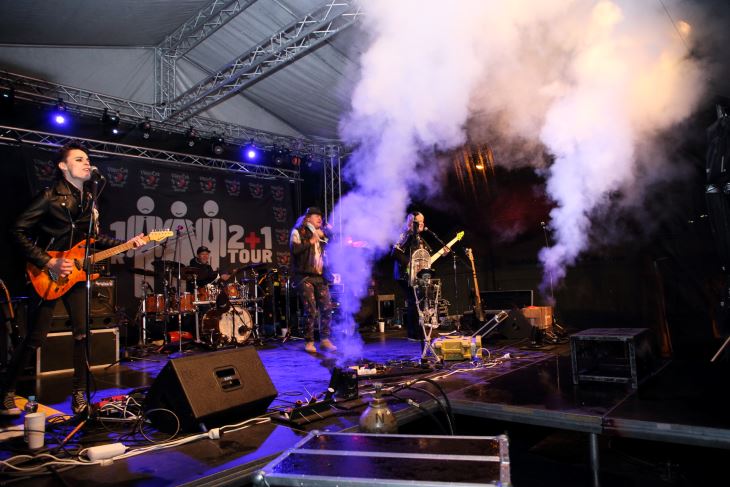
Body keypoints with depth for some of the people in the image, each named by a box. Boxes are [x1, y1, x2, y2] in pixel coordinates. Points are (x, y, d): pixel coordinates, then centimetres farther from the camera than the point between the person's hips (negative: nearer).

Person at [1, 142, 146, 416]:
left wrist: (125, 244, 1)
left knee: (83, 334, 1)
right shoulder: (50, 196, -10)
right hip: (48, 277, -6)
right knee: (35, 339, 1)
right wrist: (48, 263, -18)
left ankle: (78, 396, 11)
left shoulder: (88, 200, 10)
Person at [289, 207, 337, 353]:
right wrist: (310, 241, -12)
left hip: (320, 276, 6)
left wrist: (324, 236, 4)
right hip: (304, 276, -6)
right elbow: (294, 249, -15)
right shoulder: (298, 231, 2)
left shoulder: (321, 233, 20)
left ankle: (325, 339, 10)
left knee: (327, 308, 0)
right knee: (311, 310, -8)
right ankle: (309, 342, 3)